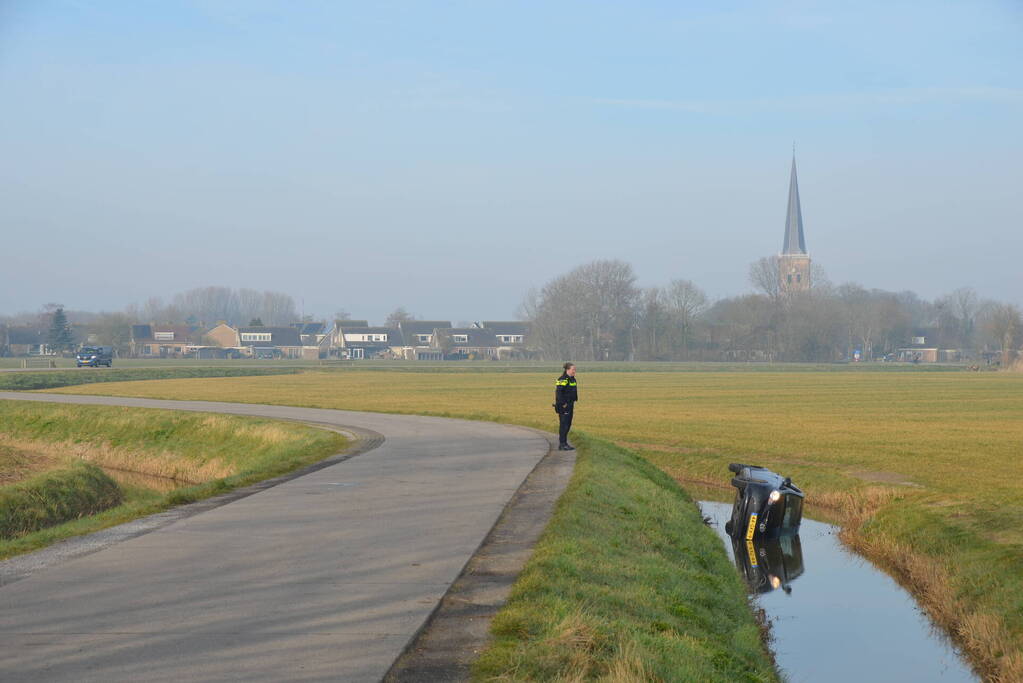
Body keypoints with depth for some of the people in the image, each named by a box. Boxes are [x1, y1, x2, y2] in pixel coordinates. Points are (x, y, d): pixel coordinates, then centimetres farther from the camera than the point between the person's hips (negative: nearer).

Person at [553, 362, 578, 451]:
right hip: (563, 406, -10)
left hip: (570, 406, 10)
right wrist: (563, 404, -21)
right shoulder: (563, 380, -17)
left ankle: (564, 443, 20)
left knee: (568, 424, 13)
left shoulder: (572, 379, 14)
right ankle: (562, 445, -4)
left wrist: (573, 404, 19)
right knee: (564, 424, -7)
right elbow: (559, 393, -22)